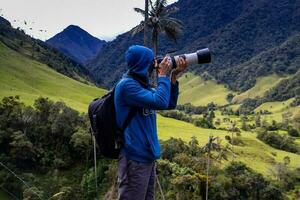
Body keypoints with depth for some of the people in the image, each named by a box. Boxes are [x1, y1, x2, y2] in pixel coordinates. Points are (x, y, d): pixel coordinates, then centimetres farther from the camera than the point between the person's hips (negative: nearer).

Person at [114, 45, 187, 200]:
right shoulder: (127, 85, -16)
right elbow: (160, 102, -25)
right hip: (135, 158, -9)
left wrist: (173, 76, 3)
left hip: (148, 155, 9)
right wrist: (163, 76, -11)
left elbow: (169, 104, 12)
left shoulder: (143, 85, 12)